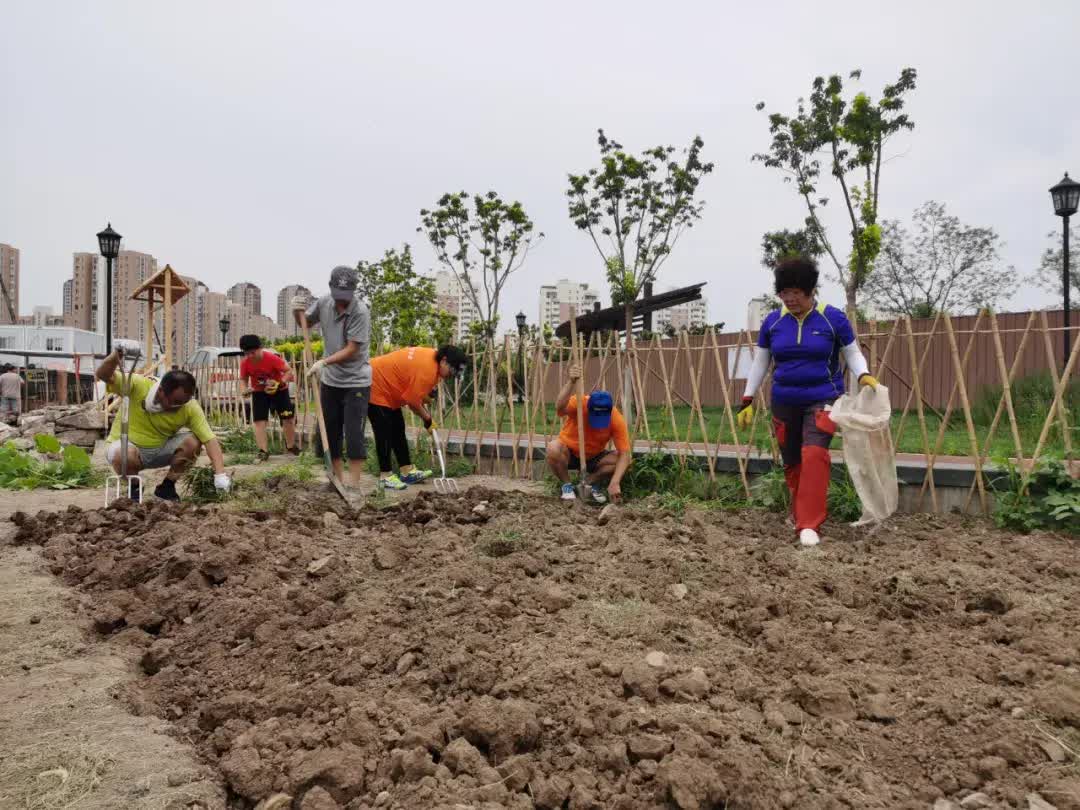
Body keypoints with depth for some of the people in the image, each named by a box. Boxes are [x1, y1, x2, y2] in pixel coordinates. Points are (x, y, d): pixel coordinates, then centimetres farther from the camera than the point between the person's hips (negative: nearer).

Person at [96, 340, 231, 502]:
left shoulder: (190, 407, -21)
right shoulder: (138, 385, -24)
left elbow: (210, 439, -26)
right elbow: (102, 375, -29)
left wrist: (220, 473, -39)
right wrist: (116, 355, -50)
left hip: (161, 449, 3)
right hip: (127, 445, -3)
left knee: (193, 442, -23)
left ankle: (167, 487, 1)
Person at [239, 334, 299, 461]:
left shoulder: (272, 358, -30)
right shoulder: (245, 363, -19)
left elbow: (289, 371, -24)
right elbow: (244, 379, -4)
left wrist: (280, 383, -38)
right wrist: (245, 388, -26)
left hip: (279, 390, -2)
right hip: (259, 392, 2)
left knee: (288, 418, 1)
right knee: (259, 421, -8)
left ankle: (291, 447, 20)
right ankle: (263, 451, -4)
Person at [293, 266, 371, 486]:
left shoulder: (360, 312, -19)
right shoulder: (324, 303, -2)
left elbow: (352, 349, -19)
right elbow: (305, 322, 17)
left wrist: (324, 362, -27)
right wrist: (297, 311, -4)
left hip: (356, 382, -6)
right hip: (329, 381, 6)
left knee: (354, 436, -6)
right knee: (329, 434, 12)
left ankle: (353, 486, 2)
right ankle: (339, 480, 25)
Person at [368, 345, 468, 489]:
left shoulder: (431, 358, 1)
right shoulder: (427, 369, -29)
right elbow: (413, 402, -22)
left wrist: (424, 409, 2)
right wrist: (427, 419, -7)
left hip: (386, 388, 11)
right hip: (374, 387, -11)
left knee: (398, 430, 10)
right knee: (385, 433, -9)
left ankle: (407, 472, 15)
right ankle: (385, 476, -3)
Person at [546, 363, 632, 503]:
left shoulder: (617, 419, -25)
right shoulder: (579, 403, -29)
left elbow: (625, 454, -27)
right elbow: (559, 408, -51)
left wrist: (614, 482, -38)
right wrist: (571, 382, -63)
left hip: (594, 457, 2)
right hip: (569, 453, -2)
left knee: (624, 461, -24)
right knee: (553, 449, -35)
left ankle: (591, 481, 1)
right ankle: (567, 485, -8)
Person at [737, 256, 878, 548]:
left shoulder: (833, 318, -5)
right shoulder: (772, 321, 2)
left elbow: (853, 354, 4)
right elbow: (760, 362, 9)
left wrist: (864, 376, -17)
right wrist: (748, 400, 5)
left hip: (822, 400, -3)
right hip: (784, 403, 3)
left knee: (813, 455, -20)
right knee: (792, 463, 10)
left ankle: (809, 526, -19)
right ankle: (800, 515, 29)